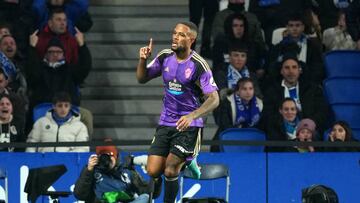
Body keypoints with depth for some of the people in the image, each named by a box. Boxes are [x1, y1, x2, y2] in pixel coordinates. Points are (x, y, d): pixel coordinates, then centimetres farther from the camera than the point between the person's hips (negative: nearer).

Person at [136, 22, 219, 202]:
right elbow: (142, 79, 13)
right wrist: (143, 60, -7)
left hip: (188, 126, -5)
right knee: (153, 172, -4)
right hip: (165, 123, 5)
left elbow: (214, 99, -19)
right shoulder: (165, 57, 1)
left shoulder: (198, 65, -15)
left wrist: (192, 116, -34)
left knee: (170, 171, -16)